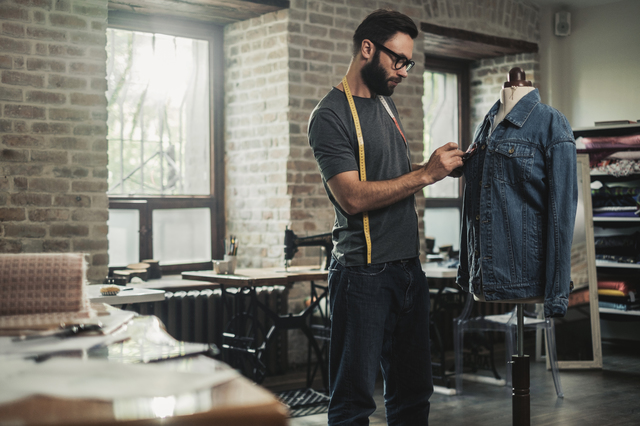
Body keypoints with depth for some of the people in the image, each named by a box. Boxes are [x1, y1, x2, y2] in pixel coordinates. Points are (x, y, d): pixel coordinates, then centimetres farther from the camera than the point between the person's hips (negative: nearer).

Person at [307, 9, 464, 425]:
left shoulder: (387, 103, 16)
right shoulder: (330, 116, -11)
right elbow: (353, 197, -19)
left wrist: (436, 164, 7)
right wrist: (426, 175, -17)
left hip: (409, 267, 8)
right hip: (364, 274, -8)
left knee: (413, 391, 15)